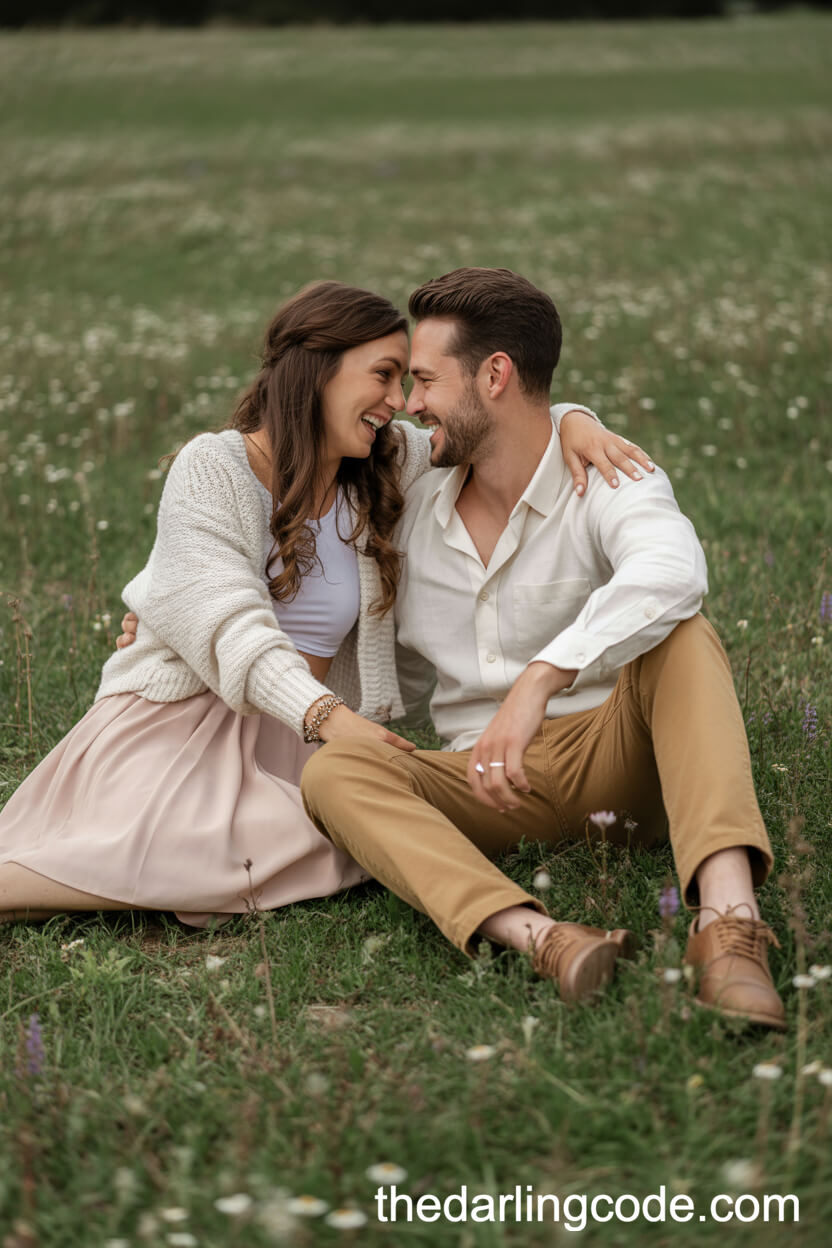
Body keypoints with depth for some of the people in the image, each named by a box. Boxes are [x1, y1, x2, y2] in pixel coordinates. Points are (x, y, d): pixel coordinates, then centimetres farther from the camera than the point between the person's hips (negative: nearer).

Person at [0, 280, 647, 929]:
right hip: (182, 711, -5)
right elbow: (228, 623, -19)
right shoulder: (212, 467, -6)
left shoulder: (391, 463, 10)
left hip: (298, 732, 6)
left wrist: (576, 423, -5)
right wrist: (327, 716, -34)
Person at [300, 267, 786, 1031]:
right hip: (486, 786, 4)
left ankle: (728, 918, -49)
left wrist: (536, 683, -45)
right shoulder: (419, 510, 9)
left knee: (681, 637, -31)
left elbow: (669, 572, -36)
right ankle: (540, 937, -47)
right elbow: (407, 678, 23)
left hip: (617, 759, -4)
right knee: (335, 773, -23)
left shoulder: (609, 480, -10)